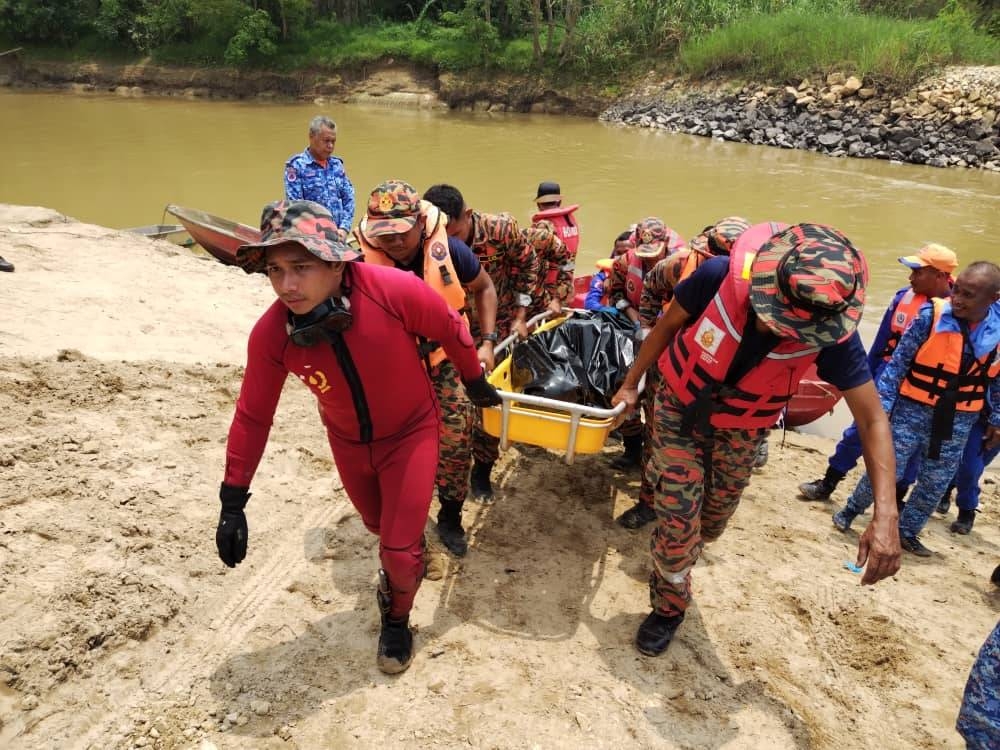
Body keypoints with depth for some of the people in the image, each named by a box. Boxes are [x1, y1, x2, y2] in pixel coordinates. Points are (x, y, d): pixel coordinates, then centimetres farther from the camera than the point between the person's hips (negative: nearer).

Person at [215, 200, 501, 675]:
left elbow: (451, 330, -15)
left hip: (410, 432, -3)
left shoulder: (395, 292, -35)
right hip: (347, 441, 3)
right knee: (378, 525, 27)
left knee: (400, 550, 0)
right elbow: (252, 416, -13)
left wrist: (474, 381, 2)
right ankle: (403, 561, 63)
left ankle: (396, 617, 35)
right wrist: (232, 502, -9)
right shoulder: (271, 333, -26)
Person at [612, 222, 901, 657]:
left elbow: (872, 420, -24)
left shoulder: (831, 333, -28)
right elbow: (667, 325, -11)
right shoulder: (720, 277, -31)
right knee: (679, 525, -6)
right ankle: (669, 606, 24)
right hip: (680, 410, -2)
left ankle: (669, 564, 54)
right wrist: (631, 383, -3)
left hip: (739, 433, 2)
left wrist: (885, 516, -33)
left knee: (709, 527, 18)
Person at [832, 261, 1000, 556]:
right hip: (914, 409, -3)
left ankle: (907, 533, 31)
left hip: (959, 420, 4)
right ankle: (851, 510, 25)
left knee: (935, 483, 12)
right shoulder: (931, 315, -16)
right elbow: (898, 361, -11)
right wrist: (883, 405, -13)